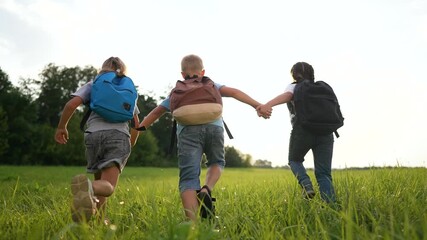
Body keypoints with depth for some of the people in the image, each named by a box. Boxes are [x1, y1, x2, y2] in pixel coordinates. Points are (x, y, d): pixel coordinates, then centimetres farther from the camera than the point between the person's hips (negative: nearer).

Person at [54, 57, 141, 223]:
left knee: (100, 180, 19)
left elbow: (71, 104, 2)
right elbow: (137, 124, 28)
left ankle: (101, 220, 8)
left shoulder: (93, 84, 20)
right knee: (108, 186, -13)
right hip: (119, 135, -1)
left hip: (94, 134, 1)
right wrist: (131, 144, 43)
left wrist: (61, 127, 16)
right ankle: (89, 187, -46)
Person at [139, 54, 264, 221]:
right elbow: (233, 92, 14)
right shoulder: (211, 85, 30)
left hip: (188, 130, 0)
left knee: (188, 177, -2)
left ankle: (193, 223, -20)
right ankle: (206, 190, -4)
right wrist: (257, 105, 6)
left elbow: (156, 113, 31)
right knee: (217, 162, 26)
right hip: (214, 127, 1)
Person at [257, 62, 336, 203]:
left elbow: (286, 96, -13)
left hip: (303, 130, -3)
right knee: (324, 173, 6)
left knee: (294, 160, 23)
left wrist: (267, 105, -32)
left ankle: (306, 185, -4)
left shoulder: (294, 87, 11)